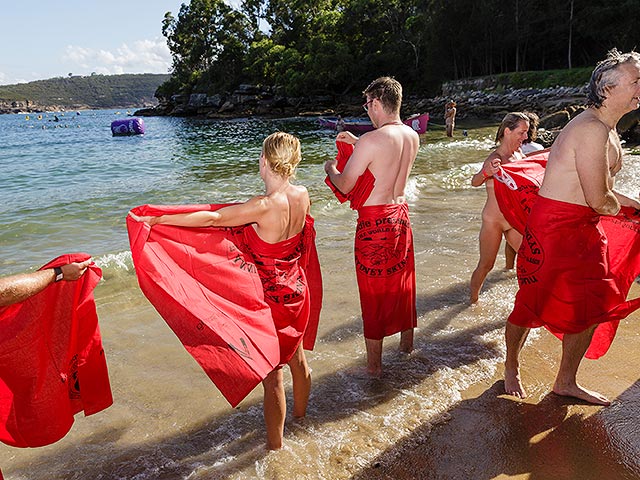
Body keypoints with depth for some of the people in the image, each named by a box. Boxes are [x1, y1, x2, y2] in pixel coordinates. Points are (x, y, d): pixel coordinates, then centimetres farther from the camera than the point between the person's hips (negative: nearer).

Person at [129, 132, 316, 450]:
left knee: (272, 373, 8)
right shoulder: (302, 195, -6)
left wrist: (156, 220, -19)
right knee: (296, 356, 26)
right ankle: (301, 415, 50)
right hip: (297, 290, 8)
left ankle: (275, 445, 26)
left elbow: (212, 218, -25)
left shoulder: (264, 206, -27)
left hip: (271, 297, -7)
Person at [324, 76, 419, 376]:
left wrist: (331, 169, 7)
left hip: (374, 221, -7)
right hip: (400, 214, 7)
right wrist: (358, 143, 24)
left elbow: (345, 186, -14)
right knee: (402, 280, 21)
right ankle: (407, 343, 40)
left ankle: (374, 363, 17)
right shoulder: (412, 137, 3)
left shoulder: (372, 140, -20)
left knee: (373, 290, 4)